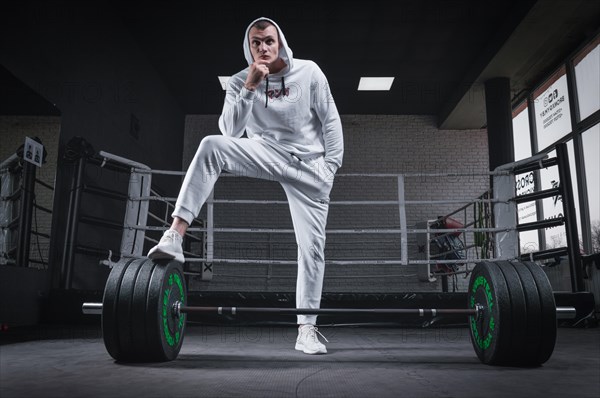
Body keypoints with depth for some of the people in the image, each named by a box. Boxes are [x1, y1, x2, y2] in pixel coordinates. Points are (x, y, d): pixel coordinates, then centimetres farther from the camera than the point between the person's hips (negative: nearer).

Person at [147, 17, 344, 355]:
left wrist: (331, 165, -6)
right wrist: (250, 87, -22)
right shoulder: (240, 81, -2)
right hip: (267, 154, 0)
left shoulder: (309, 72, -3)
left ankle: (307, 329, 10)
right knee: (212, 146, -29)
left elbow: (331, 120, 1)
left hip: (308, 165, 0)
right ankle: (175, 237, -36)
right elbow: (230, 130, -14)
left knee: (313, 247, -3)